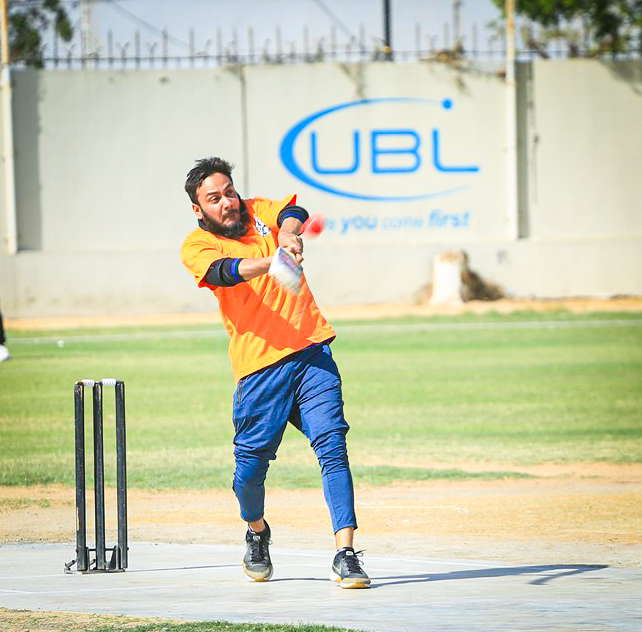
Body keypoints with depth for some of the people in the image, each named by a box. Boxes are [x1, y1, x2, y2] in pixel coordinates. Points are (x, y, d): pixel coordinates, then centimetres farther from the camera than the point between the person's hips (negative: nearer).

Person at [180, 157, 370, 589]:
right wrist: (274, 260, -39)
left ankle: (346, 554, -15)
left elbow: (293, 211, -8)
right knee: (251, 463, 1)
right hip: (258, 365, -2)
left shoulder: (258, 211, 14)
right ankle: (257, 533, 33)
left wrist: (287, 231, -32)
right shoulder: (196, 247, 2)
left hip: (312, 350, 2)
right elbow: (226, 272, -20)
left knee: (332, 445, -11)